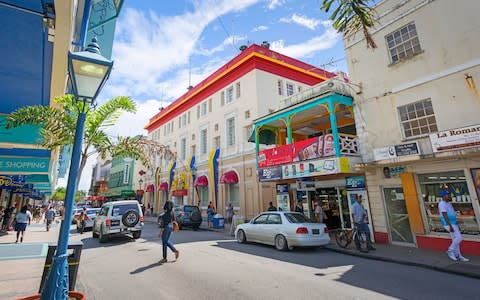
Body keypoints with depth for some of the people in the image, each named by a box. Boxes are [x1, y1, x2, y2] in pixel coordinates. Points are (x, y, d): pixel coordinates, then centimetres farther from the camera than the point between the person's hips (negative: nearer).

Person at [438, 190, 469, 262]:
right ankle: (450, 251, 3)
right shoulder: (442, 204, -17)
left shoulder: (448, 203, 15)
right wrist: (450, 226, -25)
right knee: (459, 238, -11)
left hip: (453, 223, 9)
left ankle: (458, 256, 17)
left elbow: (452, 215, 20)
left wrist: (457, 226, 21)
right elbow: (445, 216, -22)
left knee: (455, 240, 11)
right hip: (449, 224, -9)